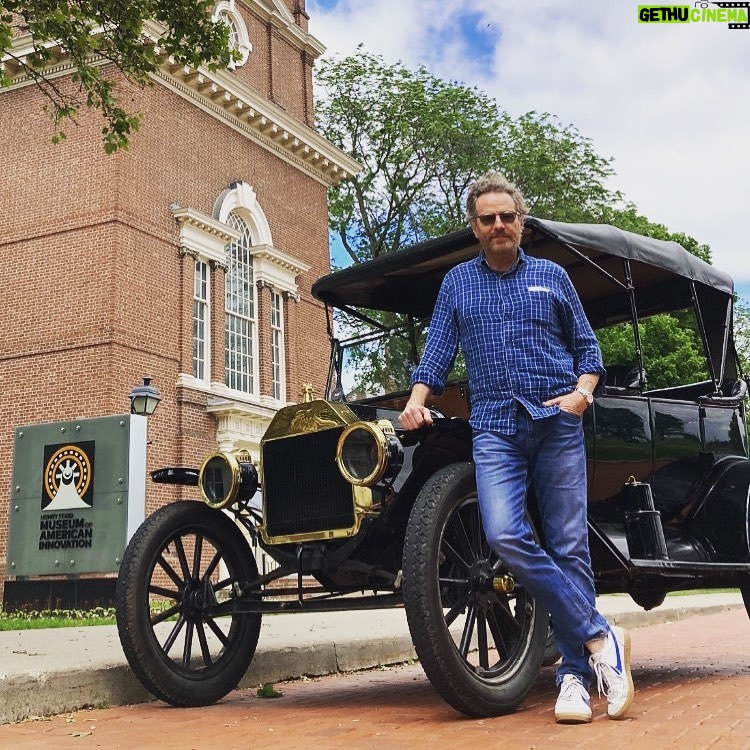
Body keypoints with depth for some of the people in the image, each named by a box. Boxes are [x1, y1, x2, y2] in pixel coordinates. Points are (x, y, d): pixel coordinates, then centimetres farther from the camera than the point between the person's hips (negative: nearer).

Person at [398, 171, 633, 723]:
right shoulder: (457, 282, 16)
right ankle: (601, 638, -9)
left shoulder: (552, 276, 13)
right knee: (505, 537, -20)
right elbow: (438, 351, 14)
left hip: (558, 423, 0)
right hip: (495, 427, 0)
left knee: (569, 546, -3)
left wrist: (583, 392, -3)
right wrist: (417, 400, -3)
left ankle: (575, 676, 7)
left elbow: (587, 345, 15)